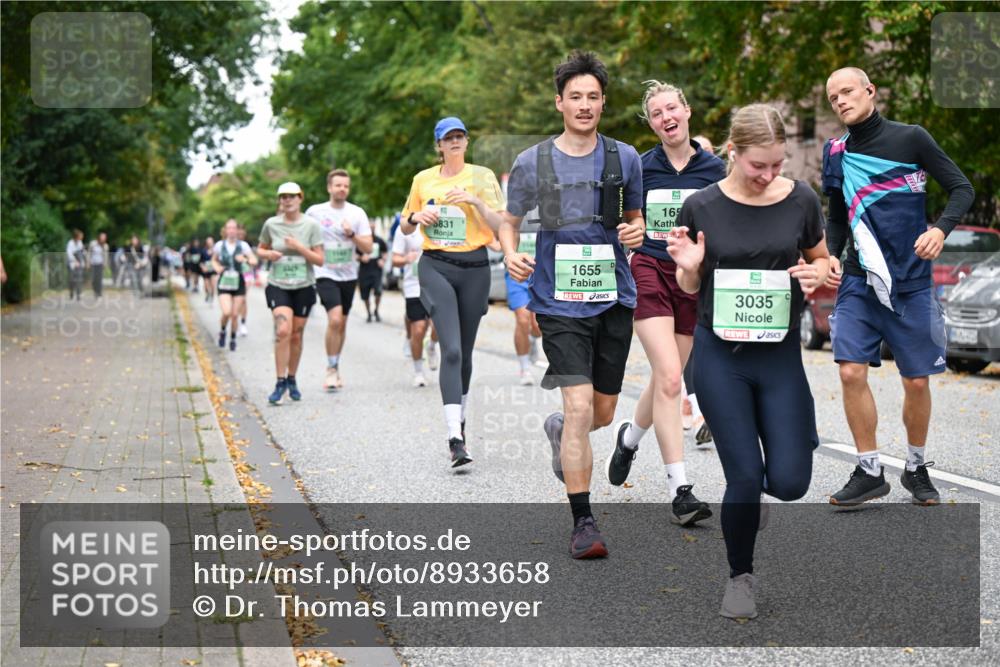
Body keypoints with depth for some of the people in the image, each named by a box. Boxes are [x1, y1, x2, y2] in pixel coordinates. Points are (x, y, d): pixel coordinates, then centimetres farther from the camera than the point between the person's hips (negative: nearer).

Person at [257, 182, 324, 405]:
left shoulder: (311, 225, -4)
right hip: (277, 286, -1)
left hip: (304, 286, 1)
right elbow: (260, 249, 15)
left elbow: (320, 260, -5)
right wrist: (268, 254, -8)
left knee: (296, 336, 8)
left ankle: (292, 380, 27)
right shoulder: (271, 224, 0)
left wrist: (299, 247, -18)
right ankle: (280, 383, -13)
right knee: (282, 331, -19)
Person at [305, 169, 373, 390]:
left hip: (348, 275, 3)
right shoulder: (315, 212, -2)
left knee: (342, 324, 12)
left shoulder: (357, 213, 2)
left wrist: (352, 235, -17)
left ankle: (335, 368, 27)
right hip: (326, 274, -3)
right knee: (335, 320, -20)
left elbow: (368, 247, -1)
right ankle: (331, 370, -10)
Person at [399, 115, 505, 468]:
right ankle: (455, 438, -23)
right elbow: (405, 227, 19)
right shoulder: (423, 179, 9)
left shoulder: (481, 176, 4)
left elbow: (500, 226, -2)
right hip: (436, 267, -1)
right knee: (451, 349, -17)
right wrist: (416, 216, -2)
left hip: (474, 268, 1)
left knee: (465, 351, 9)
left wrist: (476, 201, -16)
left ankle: (460, 422, 32)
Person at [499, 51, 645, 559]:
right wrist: (511, 255, -9)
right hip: (560, 302, -3)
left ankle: (560, 432, 49)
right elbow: (510, 221, 12)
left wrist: (636, 232, -5)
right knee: (580, 408, -16)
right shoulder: (532, 163, 1)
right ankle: (583, 523, -7)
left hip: (614, 298, 3)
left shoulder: (624, 158, 6)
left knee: (603, 415, 12)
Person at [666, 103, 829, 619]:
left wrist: (817, 273, -13)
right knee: (744, 478, -3)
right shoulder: (702, 206, -6)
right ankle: (740, 576, 22)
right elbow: (689, 288, 4)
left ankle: (798, 436, 34)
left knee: (789, 482, -3)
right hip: (721, 355, -1)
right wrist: (688, 266, -19)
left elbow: (822, 260, 10)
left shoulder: (801, 200, -4)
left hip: (781, 354, 1)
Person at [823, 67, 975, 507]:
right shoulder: (836, 153, 7)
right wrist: (832, 255, 2)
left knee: (916, 381, 3)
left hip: (911, 280, -2)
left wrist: (941, 228, -19)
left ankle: (917, 469, 25)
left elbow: (962, 188, -1)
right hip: (858, 282, 3)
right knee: (851, 372, -10)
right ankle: (869, 473, 3)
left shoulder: (910, 138, -4)